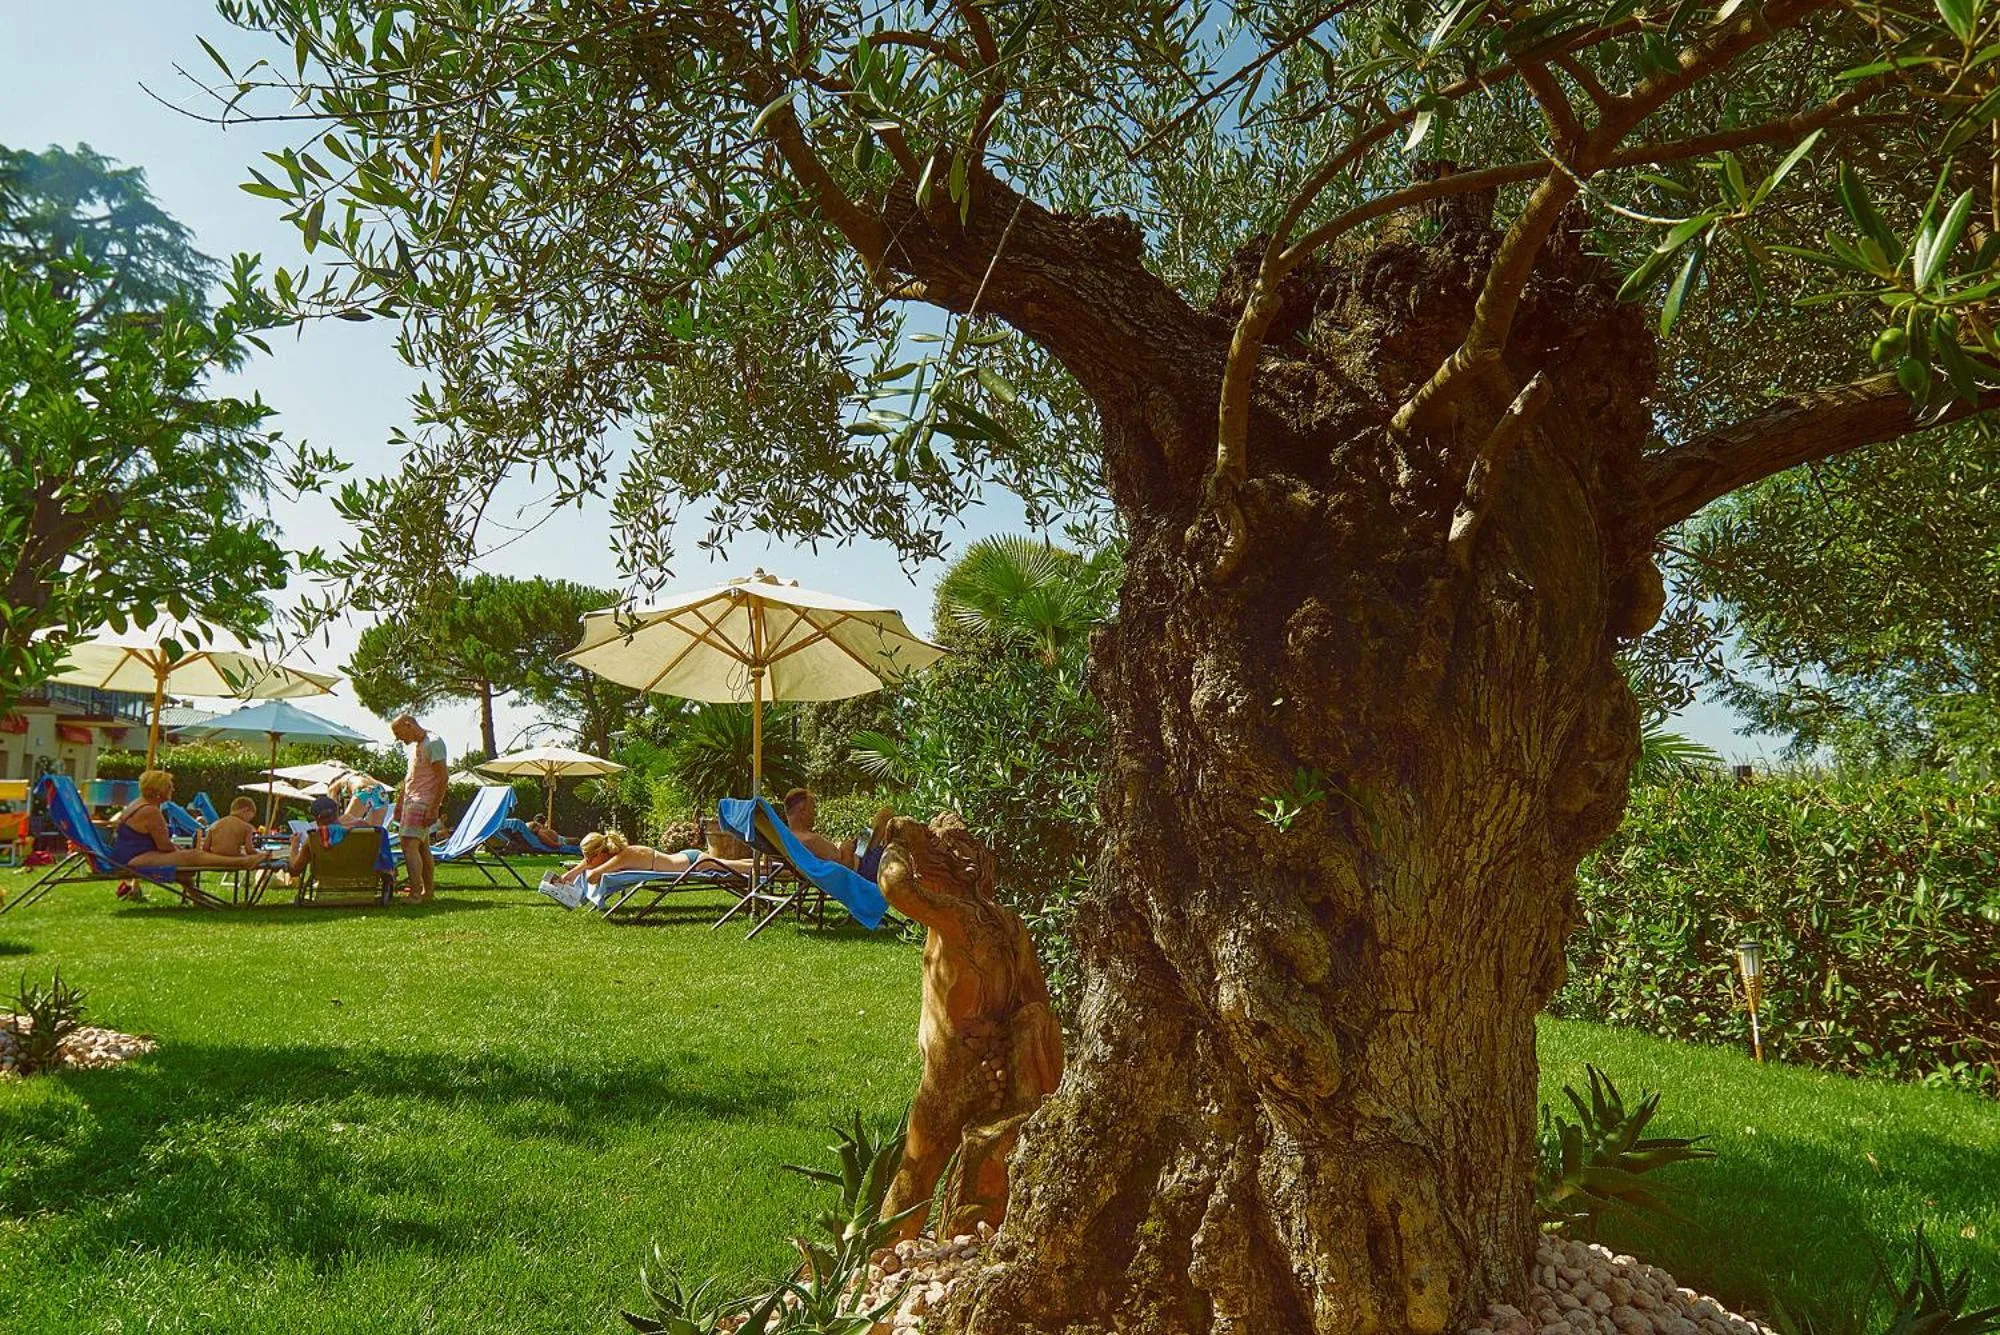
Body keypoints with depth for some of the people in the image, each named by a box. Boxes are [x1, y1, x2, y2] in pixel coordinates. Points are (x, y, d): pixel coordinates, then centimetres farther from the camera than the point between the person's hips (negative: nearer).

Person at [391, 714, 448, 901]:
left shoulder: (433, 743, -14)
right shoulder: (413, 745, 16)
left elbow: (442, 778, -18)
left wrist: (434, 809, -22)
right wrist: (399, 803, 23)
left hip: (423, 802, -10)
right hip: (412, 801, 10)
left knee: (409, 845, -16)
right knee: (422, 847, 12)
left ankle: (415, 894, -17)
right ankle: (428, 891, 17)